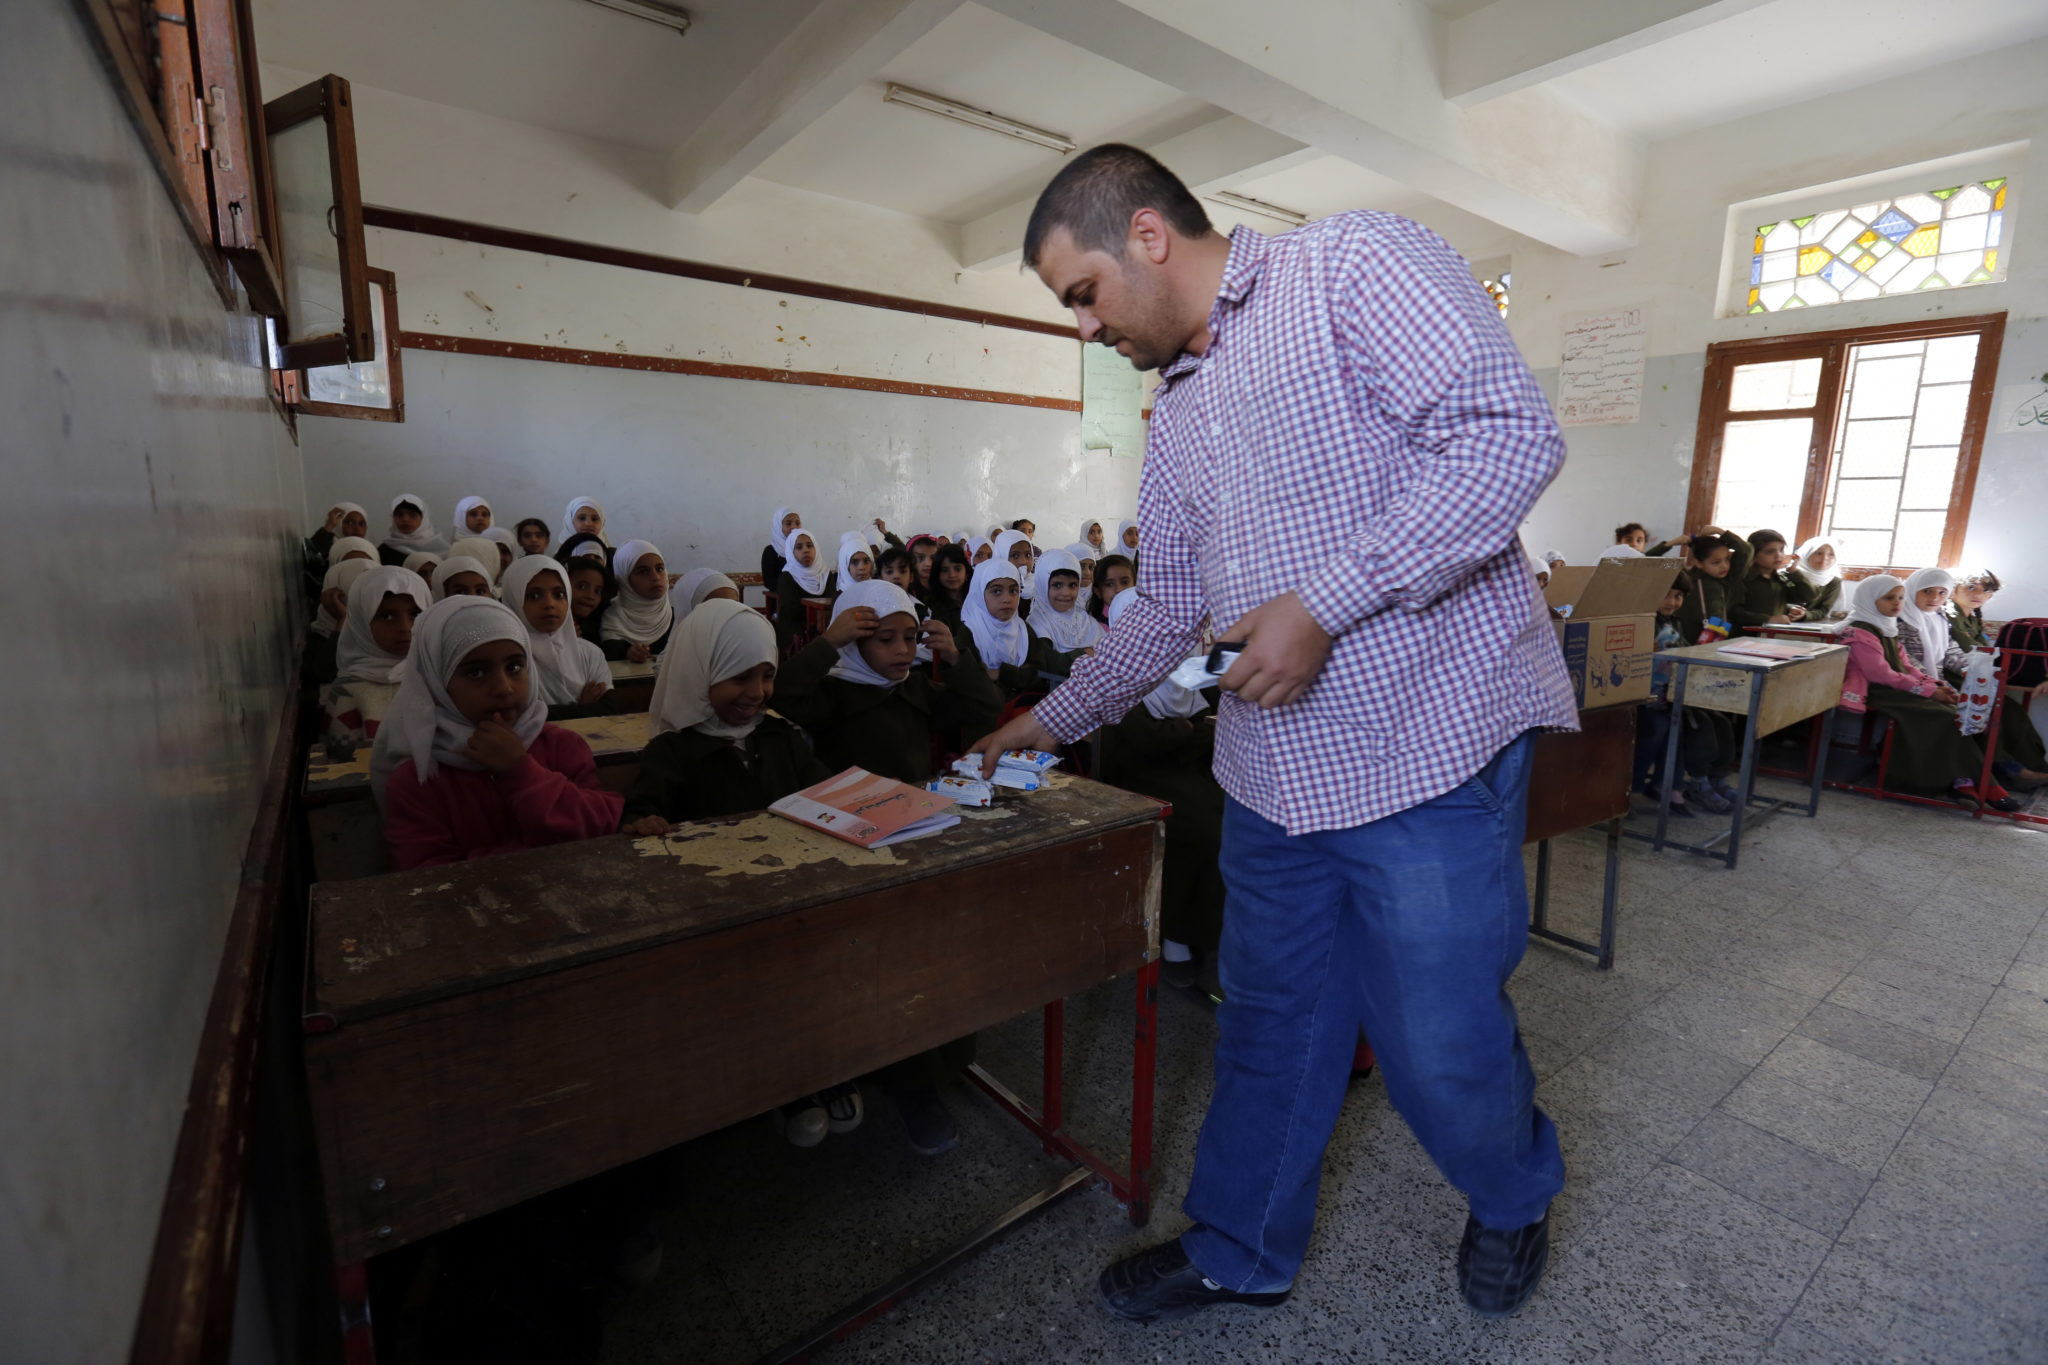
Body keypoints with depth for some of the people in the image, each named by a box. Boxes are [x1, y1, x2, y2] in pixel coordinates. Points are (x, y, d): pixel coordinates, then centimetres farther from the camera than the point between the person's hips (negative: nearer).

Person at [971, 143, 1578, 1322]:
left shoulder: (1356, 264, -5)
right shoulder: (1180, 415, 17)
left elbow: (1510, 430, -17)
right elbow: (1166, 605, 22)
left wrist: (1325, 603, -21)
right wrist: (1054, 720, 24)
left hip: (1426, 743, -6)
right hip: (1275, 770, 7)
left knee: (1442, 1045, 8)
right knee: (1270, 1028, 17)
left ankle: (1516, 1200, 42)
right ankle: (1240, 1254, 39)